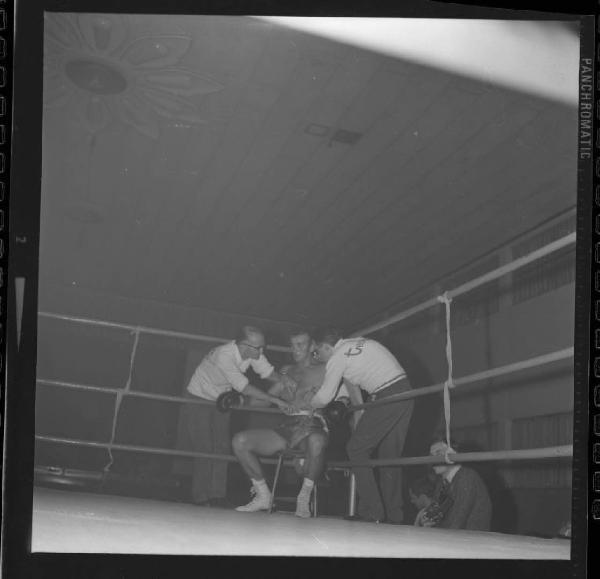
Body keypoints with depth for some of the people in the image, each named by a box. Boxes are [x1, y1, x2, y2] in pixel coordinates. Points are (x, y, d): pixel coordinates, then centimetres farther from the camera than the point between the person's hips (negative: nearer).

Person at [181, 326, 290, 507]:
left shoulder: (253, 352, -14)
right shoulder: (224, 355, -35)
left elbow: (268, 371, -3)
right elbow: (244, 388, -37)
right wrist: (276, 400, -35)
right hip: (198, 400, -6)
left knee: (222, 446, -3)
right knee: (205, 449, -11)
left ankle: (217, 495, -3)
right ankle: (201, 498, -3)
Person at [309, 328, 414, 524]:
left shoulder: (337, 358, -2)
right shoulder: (359, 342, 20)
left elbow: (324, 399, 5)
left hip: (386, 398, -8)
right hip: (405, 390, 8)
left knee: (356, 449, 1)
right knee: (390, 455, 14)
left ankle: (371, 511, -4)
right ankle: (394, 515, 13)